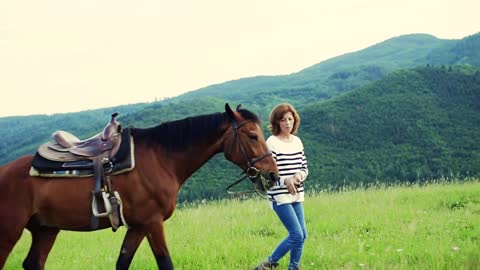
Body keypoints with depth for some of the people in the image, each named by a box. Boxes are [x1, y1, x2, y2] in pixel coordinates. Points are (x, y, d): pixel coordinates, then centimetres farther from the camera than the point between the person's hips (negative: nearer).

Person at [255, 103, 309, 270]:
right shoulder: (272, 143, -11)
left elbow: (304, 167, 14)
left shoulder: (297, 141, 9)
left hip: (296, 196, 7)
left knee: (302, 235, 6)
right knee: (297, 235, -11)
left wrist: (299, 175, -9)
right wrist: (285, 181, -29)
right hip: (279, 196, -7)